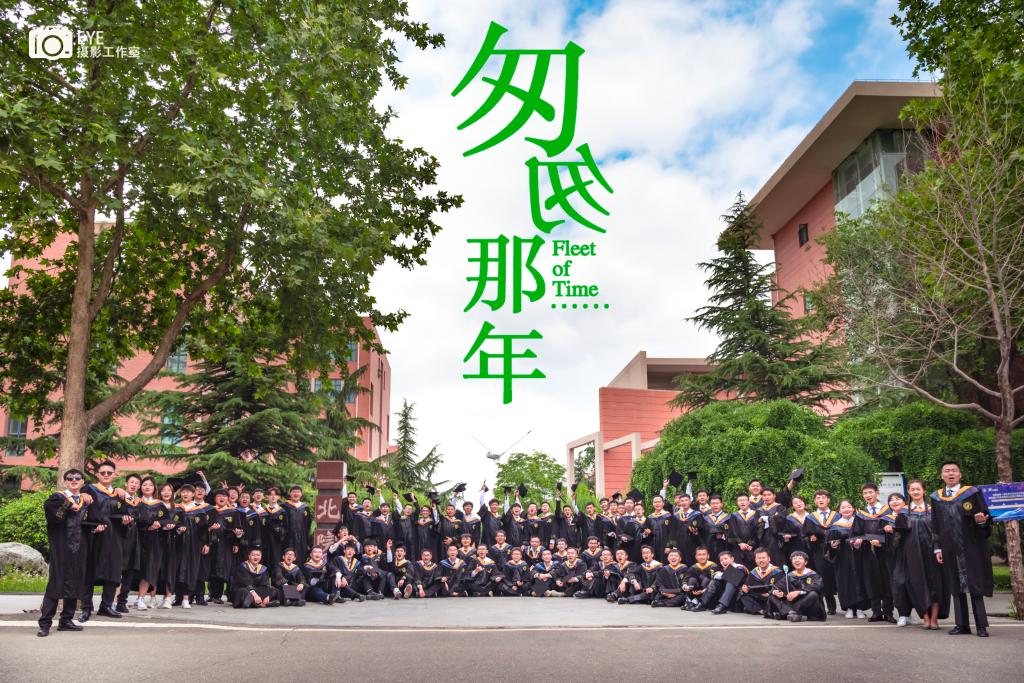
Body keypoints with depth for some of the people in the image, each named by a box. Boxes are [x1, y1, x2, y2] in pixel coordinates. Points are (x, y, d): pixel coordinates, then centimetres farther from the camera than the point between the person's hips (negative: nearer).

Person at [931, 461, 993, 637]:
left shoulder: (972, 493, -1)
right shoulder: (936, 498, 8)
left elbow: (987, 518, -2)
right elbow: (936, 525, 12)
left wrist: (981, 521, -25)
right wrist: (938, 548, 7)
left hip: (971, 548, -3)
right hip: (950, 549, 3)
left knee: (974, 586, -2)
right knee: (956, 586, 6)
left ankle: (981, 625, 4)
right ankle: (962, 624, 12)